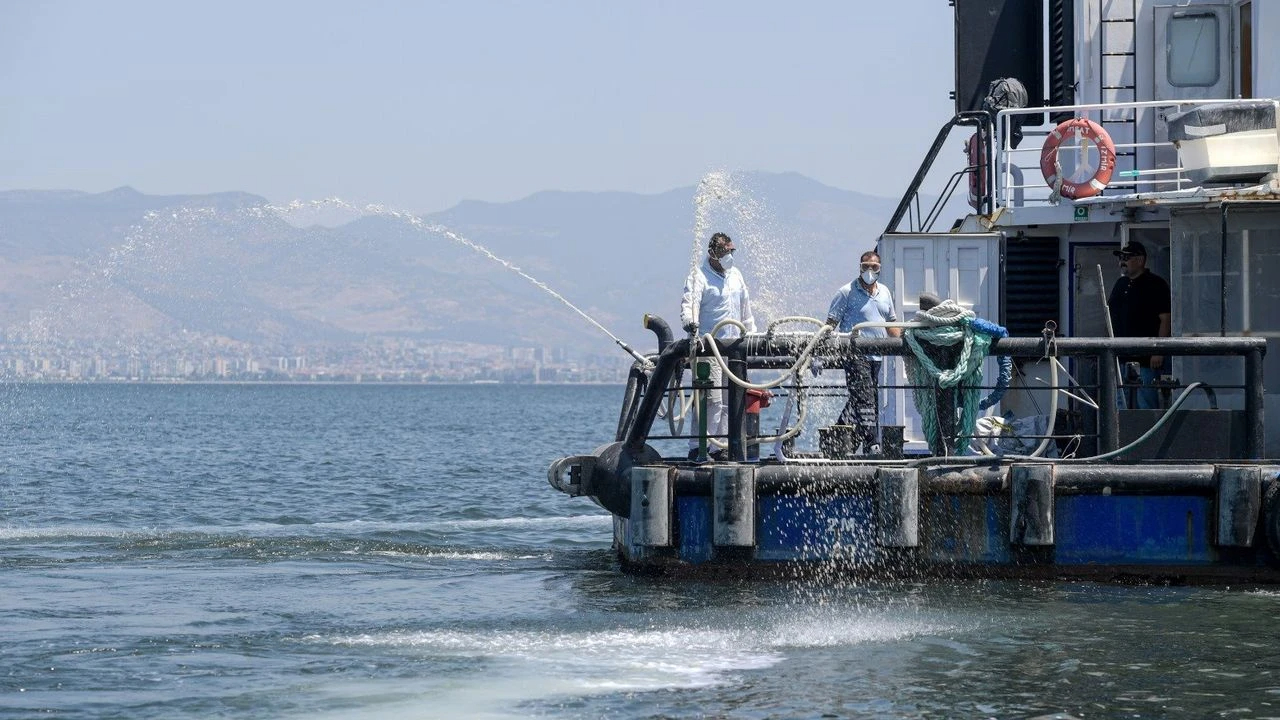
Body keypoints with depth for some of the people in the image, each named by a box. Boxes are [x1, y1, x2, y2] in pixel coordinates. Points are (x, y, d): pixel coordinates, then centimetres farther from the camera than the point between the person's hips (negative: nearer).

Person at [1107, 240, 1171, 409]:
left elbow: (1165, 319, -10)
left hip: (1146, 359, -8)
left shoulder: (1156, 285, -5)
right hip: (1121, 356, 8)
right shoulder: (1121, 284, 18)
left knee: (1147, 405, -9)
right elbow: (1111, 317, 24)